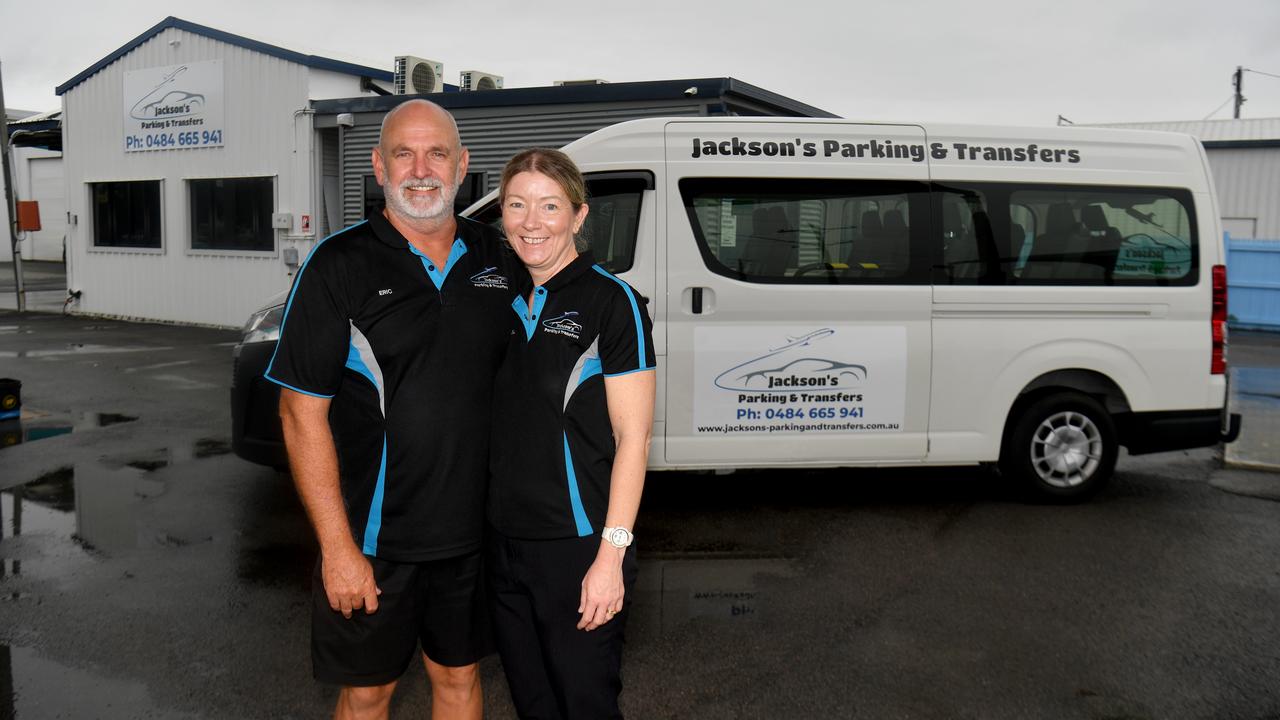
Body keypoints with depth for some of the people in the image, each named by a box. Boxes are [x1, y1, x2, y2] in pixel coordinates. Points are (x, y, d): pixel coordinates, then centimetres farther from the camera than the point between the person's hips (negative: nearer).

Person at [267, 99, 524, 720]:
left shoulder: (498, 259, 3)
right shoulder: (338, 266, -10)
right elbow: (302, 412, -11)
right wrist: (338, 548, -15)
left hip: (473, 531, 4)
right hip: (375, 540, -3)